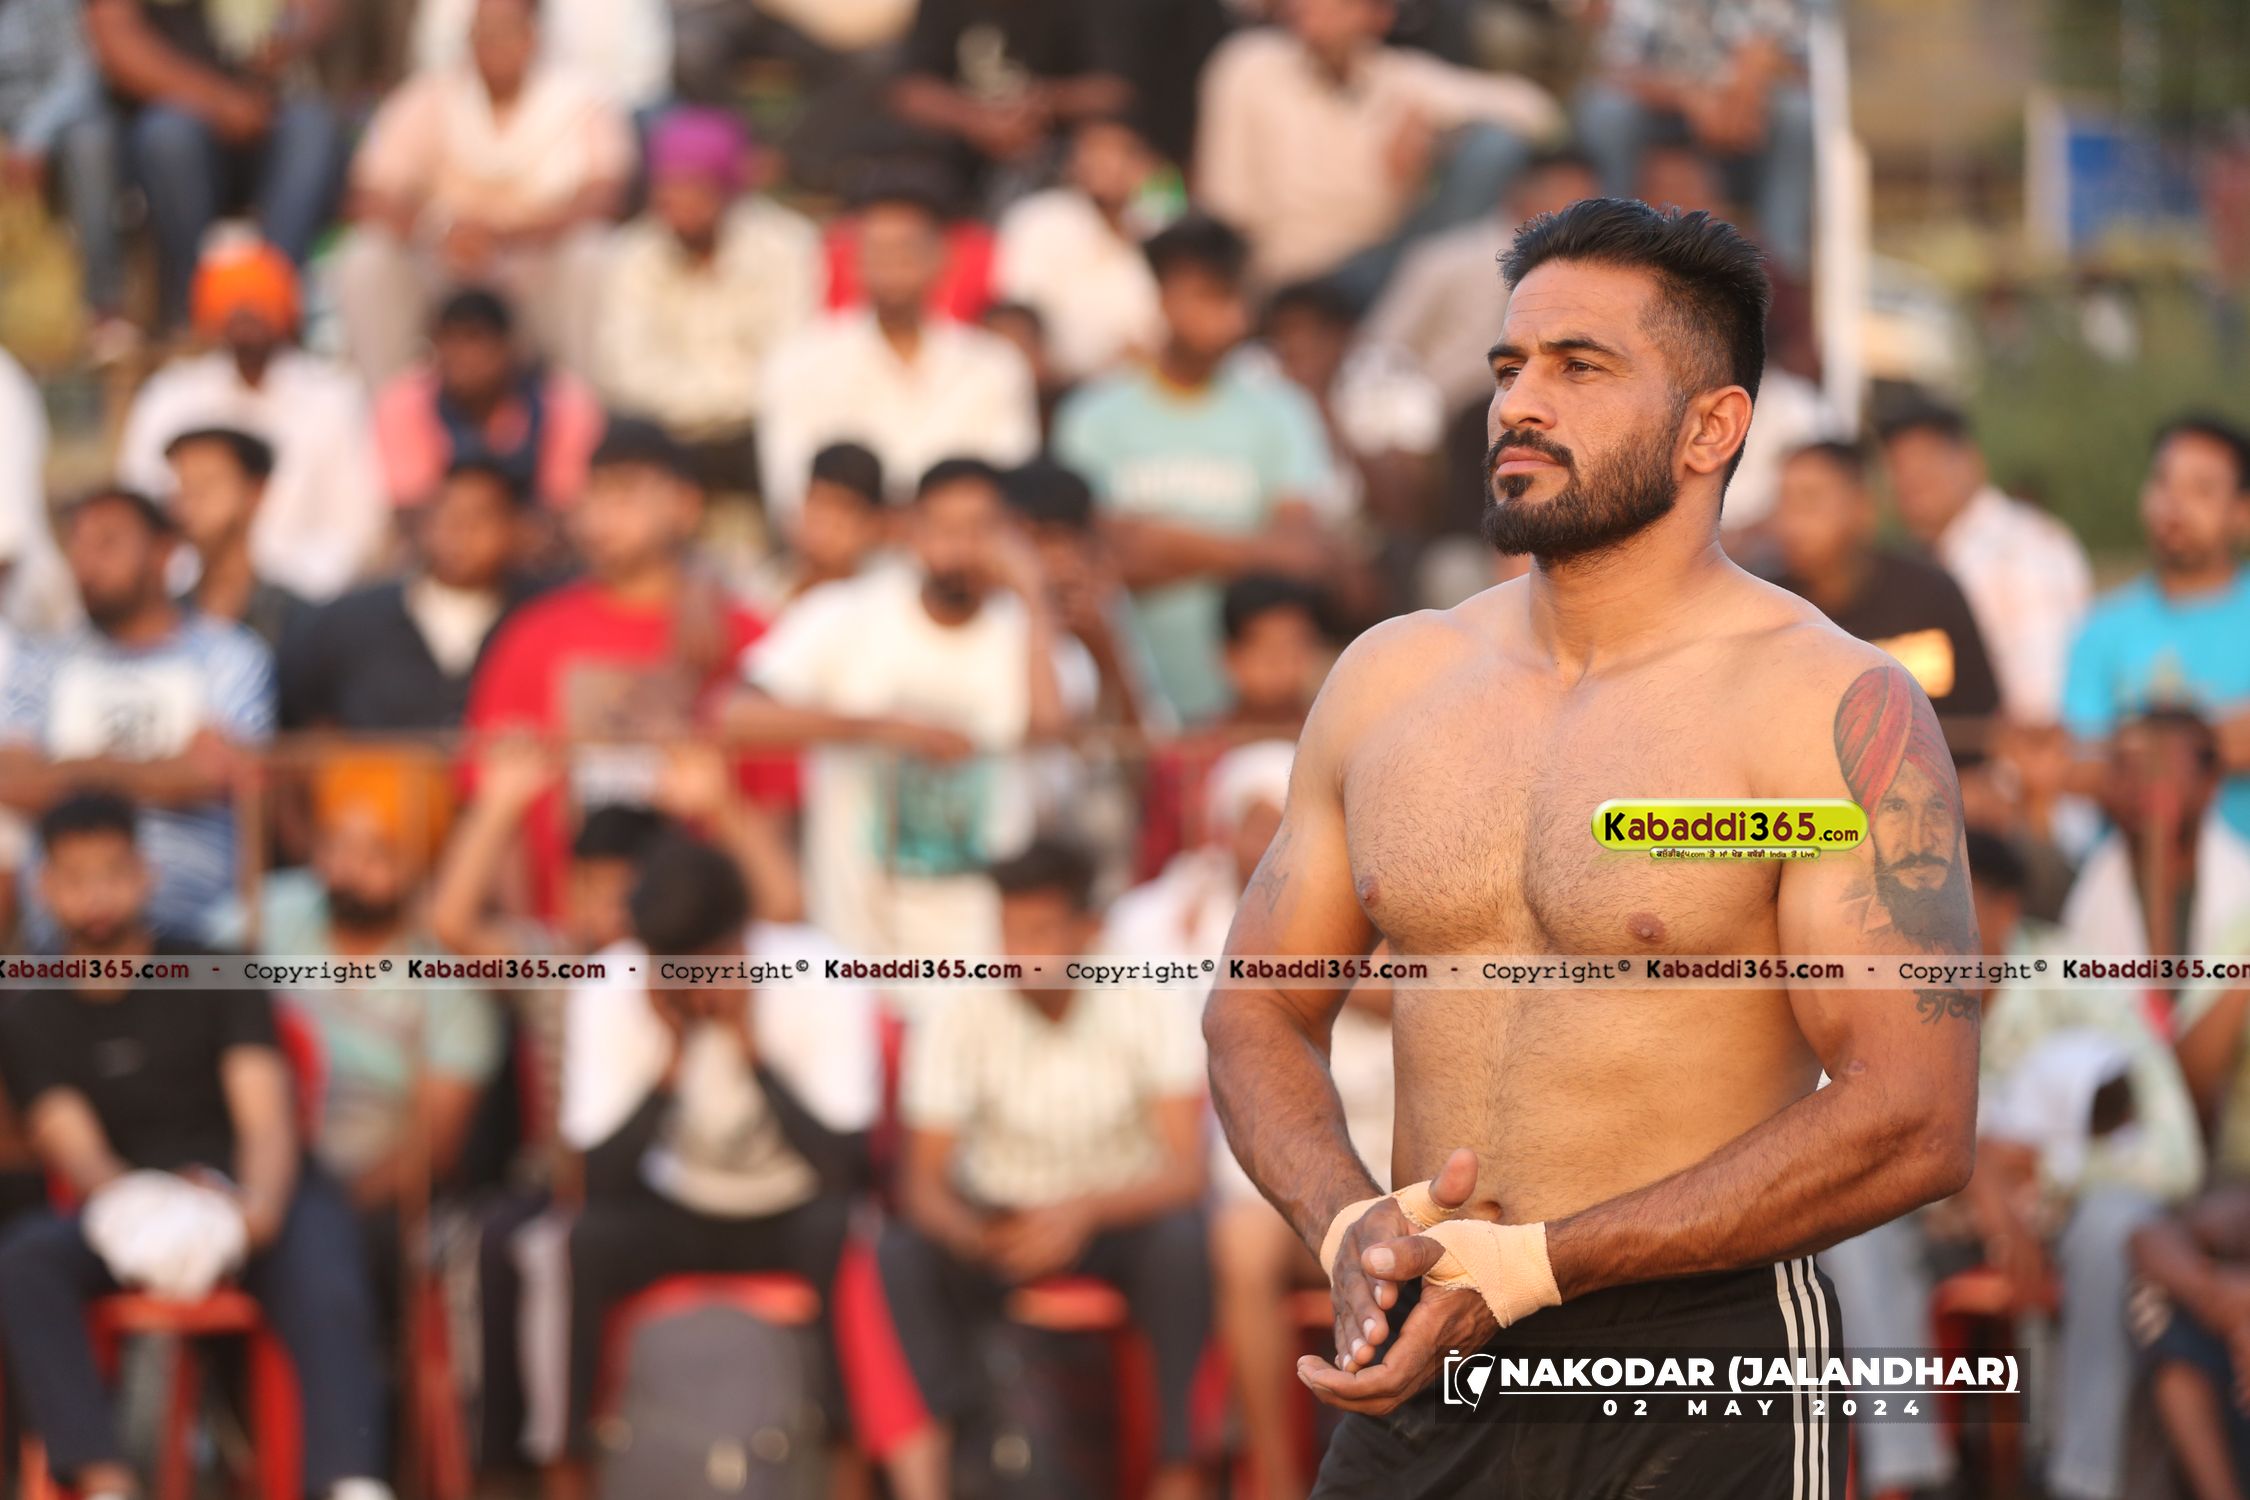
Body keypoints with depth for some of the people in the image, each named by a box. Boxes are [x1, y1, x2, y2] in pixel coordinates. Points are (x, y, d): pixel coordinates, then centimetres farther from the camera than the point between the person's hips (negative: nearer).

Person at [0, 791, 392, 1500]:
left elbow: (265, 1117, -3)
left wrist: (260, 1199, -27)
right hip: (129, 1200, 1)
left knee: (328, 1301, -35)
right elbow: (73, 1147, -1)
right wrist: (140, 1204, -26)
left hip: (251, 1196, -1)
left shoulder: (217, 978, 9)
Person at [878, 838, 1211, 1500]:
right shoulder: (957, 1021, -10)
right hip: (994, 1219, 1)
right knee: (899, 1252, -29)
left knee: (1182, 1236, -35)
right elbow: (923, 1178, -13)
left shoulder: (1151, 1017, -12)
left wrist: (1086, 1210, -39)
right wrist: (968, 1233, -37)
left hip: (1118, 1223, -1)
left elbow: (1187, 1171, -20)